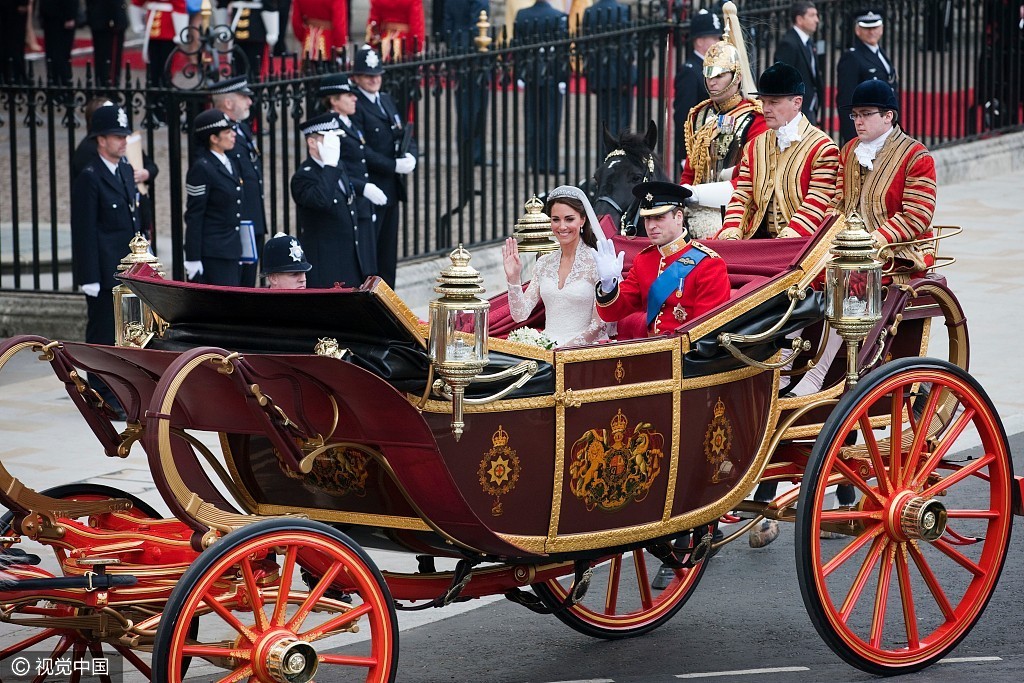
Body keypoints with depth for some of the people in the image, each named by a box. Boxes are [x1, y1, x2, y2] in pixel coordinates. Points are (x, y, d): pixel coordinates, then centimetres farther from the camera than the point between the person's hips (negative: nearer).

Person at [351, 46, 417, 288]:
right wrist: (395, 166, -18)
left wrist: (409, 156, -4)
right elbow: (361, 151, -18)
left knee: (388, 253, 12)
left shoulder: (386, 100, 15)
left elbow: (405, 136, 17)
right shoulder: (355, 107, -12)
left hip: (391, 189, 8)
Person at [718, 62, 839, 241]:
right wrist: (731, 235, -7)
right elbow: (741, 198, 12)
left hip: (798, 245, -5)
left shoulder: (822, 148, -2)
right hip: (757, 240, 5)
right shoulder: (754, 147, 17)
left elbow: (815, 209, -9)